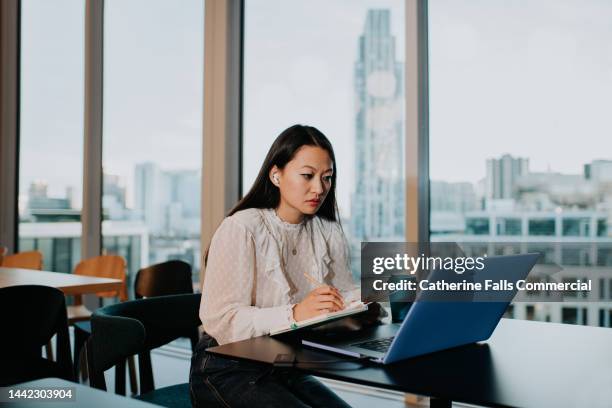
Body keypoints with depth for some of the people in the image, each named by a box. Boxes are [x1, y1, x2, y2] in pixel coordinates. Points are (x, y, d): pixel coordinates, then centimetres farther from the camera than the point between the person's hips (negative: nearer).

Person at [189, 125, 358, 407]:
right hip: (227, 371, -6)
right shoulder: (241, 229, -15)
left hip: (286, 372, 6)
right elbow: (219, 321, -22)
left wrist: (365, 299, -17)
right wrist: (294, 314, -35)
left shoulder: (328, 233, 7)